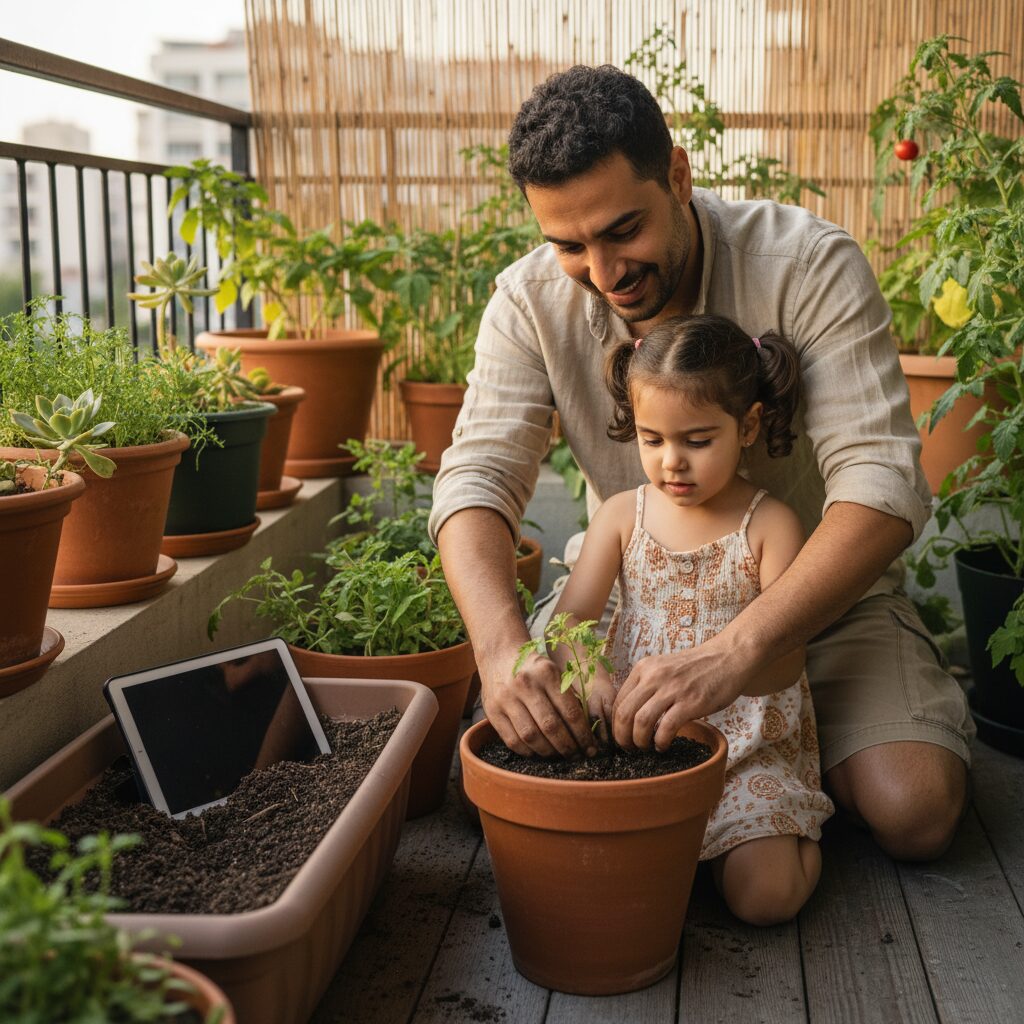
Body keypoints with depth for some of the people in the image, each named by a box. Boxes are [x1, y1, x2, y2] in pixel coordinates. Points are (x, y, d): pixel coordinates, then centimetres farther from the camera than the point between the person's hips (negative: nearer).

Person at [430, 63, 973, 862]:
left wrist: (733, 655, -44)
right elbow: (478, 476, -17)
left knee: (912, 813, -22)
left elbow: (883, 484, -30)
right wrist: (502, 646, -39)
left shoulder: (809, 265, -23)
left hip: (820, 588, -2)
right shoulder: (531, 301, -12)